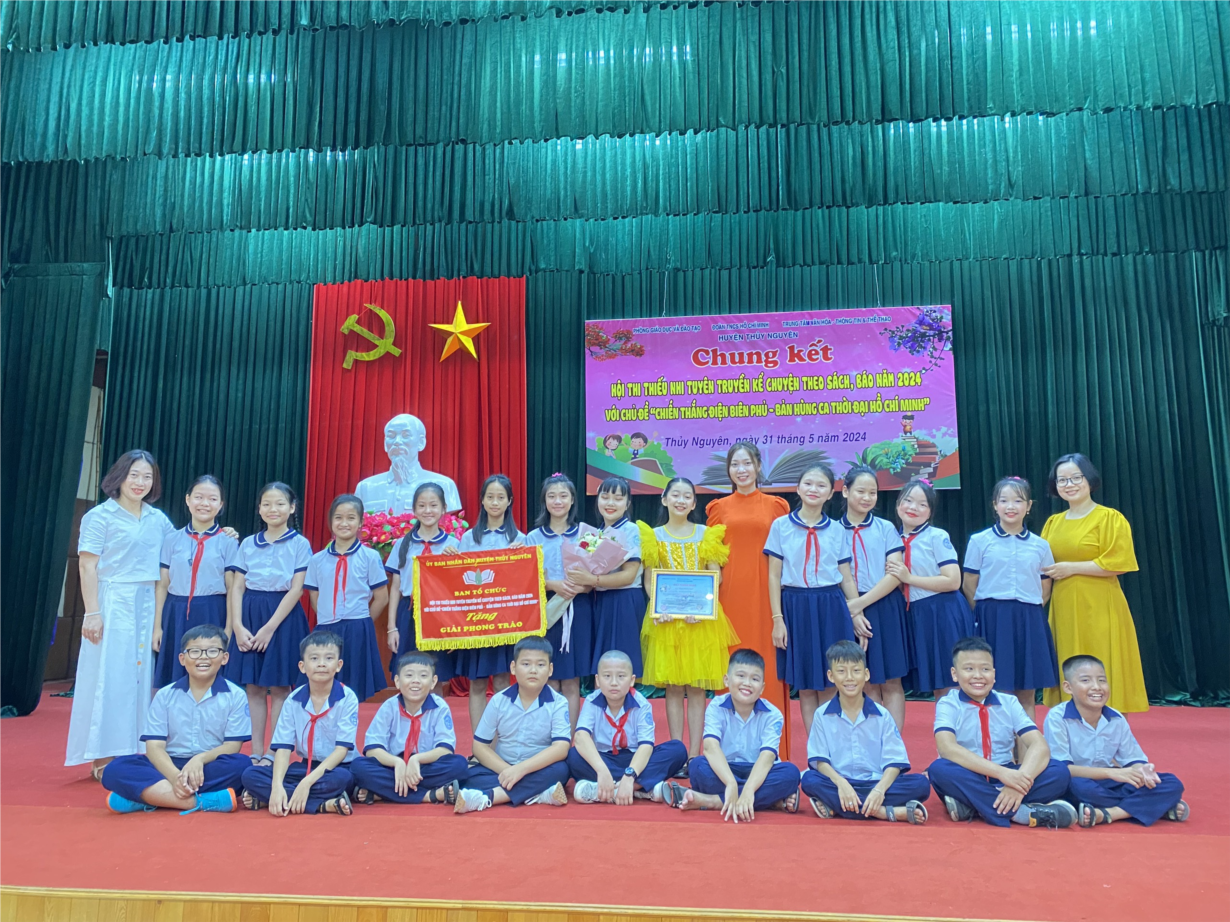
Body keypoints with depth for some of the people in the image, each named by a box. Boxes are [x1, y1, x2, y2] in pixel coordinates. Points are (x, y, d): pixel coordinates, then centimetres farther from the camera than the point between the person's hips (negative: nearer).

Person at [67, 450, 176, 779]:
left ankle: (138, 753, 14)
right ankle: (105, 758, 6)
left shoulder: (158, 519, 11)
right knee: (111, 677, -2)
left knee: (144, 676, 6)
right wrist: (92, 613, -13)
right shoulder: (100, 516, -3)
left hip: (150, 606, 5)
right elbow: (87, 566, -7)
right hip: (114, 604, -5)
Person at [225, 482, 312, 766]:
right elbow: (237, 587, 6)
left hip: (283, 618, -3)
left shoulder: (299, 544, -2)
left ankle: (273, 753, 9)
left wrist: (270, 627, -14)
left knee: (279, 688, 1)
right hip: (249, 617, 3)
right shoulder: (248, 543, 9)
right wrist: (237, 626, -7)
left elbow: (296, 589, -8)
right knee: (253, 688, 6)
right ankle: (256, 752, 15)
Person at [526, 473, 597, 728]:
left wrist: (584, 586, -18)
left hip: (578, 611, 0)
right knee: (549, 681, 3)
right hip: (546, 611, 1)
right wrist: (553, 584, -17)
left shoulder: (586, 533, 5)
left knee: (571, 683, 3)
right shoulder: (533, 537, 7)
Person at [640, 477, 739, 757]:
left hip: (701, 618, 0)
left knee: (697, 688, 2)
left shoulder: (707, 534, 6)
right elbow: (650, 580, 4)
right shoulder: (654, 536, 6)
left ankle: (694, 754, 8)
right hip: (667, 619, 0)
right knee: (673, 687, 3)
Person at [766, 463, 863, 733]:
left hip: (831, 608, 1)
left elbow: (846, 577, 10)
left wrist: (856, 615, 3)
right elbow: (774, 576, 0)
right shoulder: (781, 526, 1)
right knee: (804, 686, 5)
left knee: (828, 686, 4)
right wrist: (777, 619, -5)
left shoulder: (836, 531, 7)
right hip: (796, 607, -1)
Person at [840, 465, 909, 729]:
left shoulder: (886, 528, 2)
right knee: (867, 683, 7)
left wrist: (860, 603, -15)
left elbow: (895, 575, -6)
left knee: (891, 682, 2)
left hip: (885, 608, -1)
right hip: (853, 612, 1)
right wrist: (851, 609, -10)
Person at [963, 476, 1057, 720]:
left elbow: (1045, 590, 14)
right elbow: (969, 586, 3)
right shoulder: (979, 541, 2)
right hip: (991, 623, -2)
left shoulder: (1040, 545, 9)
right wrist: (987, 614, 0)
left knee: (1026, 695, 7)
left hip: (1029, 624, 2)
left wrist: (1027, 613, 4)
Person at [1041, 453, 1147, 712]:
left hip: (1098, 607, -5)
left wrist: (1072, 567, -13)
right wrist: (1044, 570, -1)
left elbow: (1117, 564, -12)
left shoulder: (1110, 518, -4)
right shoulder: (1053, 522, 13)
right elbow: (1043, 565, 21)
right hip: (1063, 609, 6)